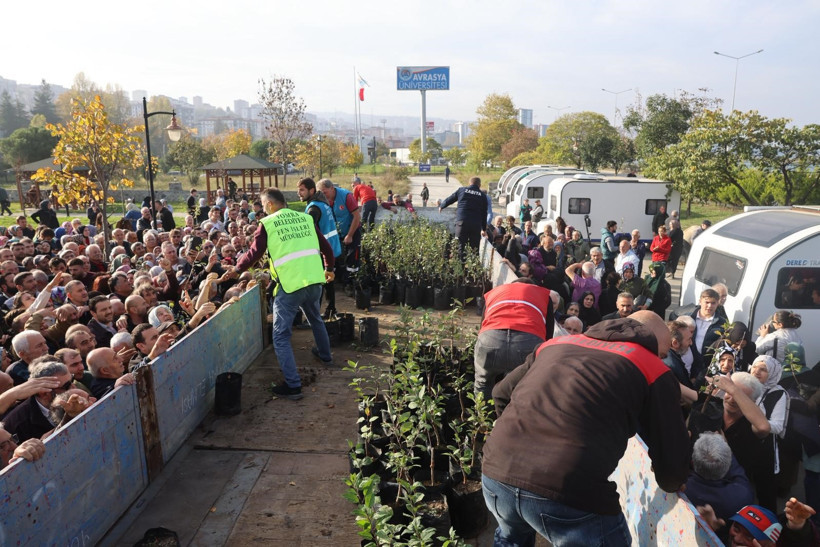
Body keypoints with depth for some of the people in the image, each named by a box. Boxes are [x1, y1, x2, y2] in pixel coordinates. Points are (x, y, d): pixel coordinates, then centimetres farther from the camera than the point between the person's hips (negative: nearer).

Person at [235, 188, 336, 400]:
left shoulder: (268, 223, -2)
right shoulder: (305, 218, 11)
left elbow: (253, 254, 0)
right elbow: (325, 247, 17)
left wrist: (236, 268, 19)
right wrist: (329, 268, 34)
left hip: (290, 284, -6)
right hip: (314, 280, 6)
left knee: (281, 336, 3)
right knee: (315, 318, 33)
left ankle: (293, 386, -2)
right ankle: (325, 354, 52)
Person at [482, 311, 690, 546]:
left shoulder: (558, 342, 22)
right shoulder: (653, 370, 10)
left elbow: (501, 394, 29)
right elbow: (672, 464, 9)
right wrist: (671, 481, 32)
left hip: (497, 473, 6)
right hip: (569, 491, -5)